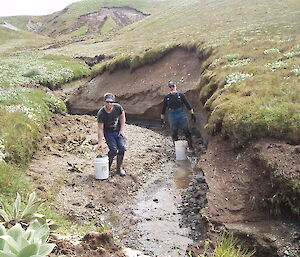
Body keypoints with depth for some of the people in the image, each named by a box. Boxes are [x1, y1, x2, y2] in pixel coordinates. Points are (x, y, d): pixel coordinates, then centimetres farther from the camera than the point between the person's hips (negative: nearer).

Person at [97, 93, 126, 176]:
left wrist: (122, 130, -4)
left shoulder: (118, 107, -19)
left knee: (122, 148, -10)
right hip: (108, 132, -2)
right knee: (113, 150, -16)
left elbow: (122, 117, 1)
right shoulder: (101, 114, -25)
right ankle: (108, 166, 10)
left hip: (118, 130, 3)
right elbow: (100, 129, -20)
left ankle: (119, 168, 9)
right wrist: (100, 142, -21)